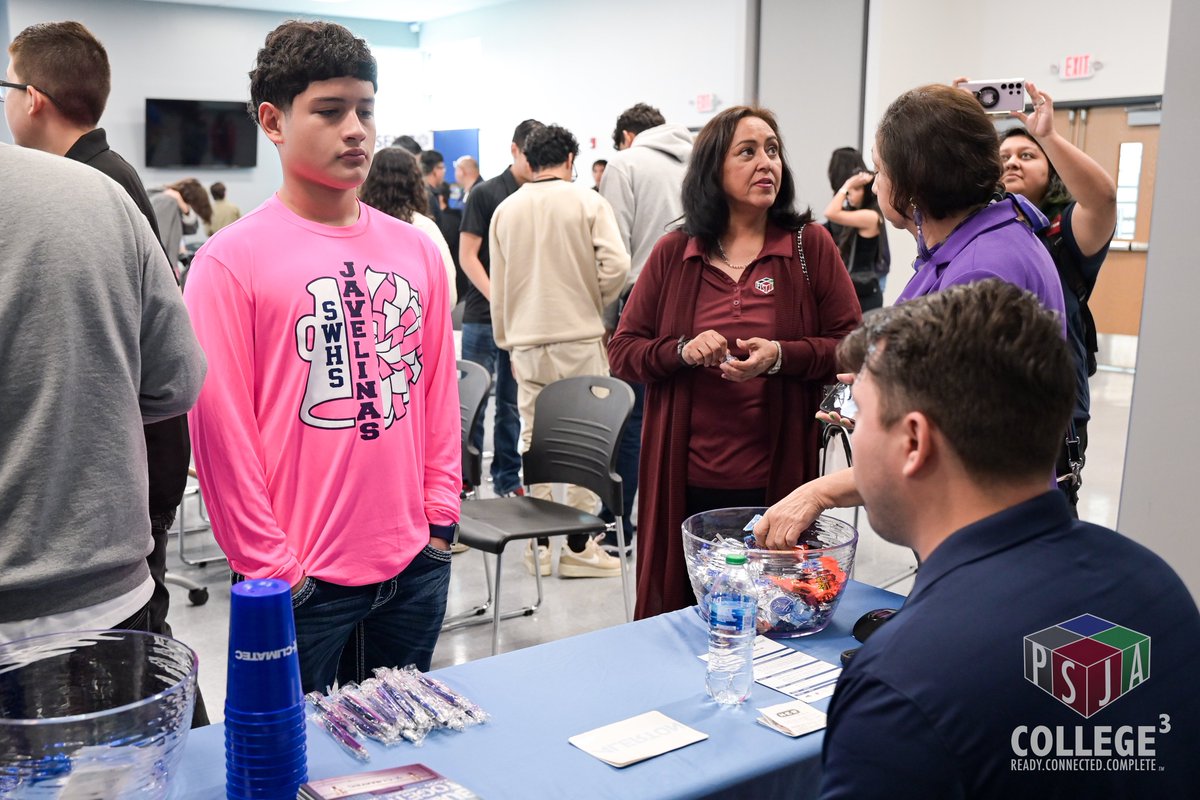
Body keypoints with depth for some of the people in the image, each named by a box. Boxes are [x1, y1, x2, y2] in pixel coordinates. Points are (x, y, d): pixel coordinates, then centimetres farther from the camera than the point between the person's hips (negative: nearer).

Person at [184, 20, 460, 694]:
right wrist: (270, 569, -10)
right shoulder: (231, 261, -9)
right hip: (299, 585, -4)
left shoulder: (417, 250, 6)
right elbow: (220, 429, -10)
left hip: (416, 567, 5)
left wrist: (441, 519, 6)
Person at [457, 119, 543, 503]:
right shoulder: (485, 193, -2)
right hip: (484, 316, -4)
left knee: (513, 404, 11)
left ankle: (508, 480, 21)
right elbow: (468, 255, -5)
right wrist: (496, 298, -15)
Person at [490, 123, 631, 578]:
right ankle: (578, 544, 6)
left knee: (533, 439, 10)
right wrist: (594, 304, 4)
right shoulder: (588, 202, -4)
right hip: (579, 339, -3)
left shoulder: (506, 210, 8)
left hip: (526, 342, 4)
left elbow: (498, 286, 11)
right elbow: (616, 265, -15)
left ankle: (539, 542, 15)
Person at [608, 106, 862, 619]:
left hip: (776, 479, -1)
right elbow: (622, 351, 7)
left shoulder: (810, 245, 3)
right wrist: (683, 351, -11)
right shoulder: (673, 253, 6)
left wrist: (781, 356, -15)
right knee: (683, 617, 7)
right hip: (685, 482, 1)